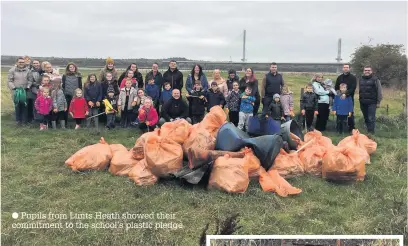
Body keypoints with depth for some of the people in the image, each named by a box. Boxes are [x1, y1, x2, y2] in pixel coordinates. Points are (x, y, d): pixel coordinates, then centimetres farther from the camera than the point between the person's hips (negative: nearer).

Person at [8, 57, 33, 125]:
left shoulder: (27, 70, 5)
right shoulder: (12, 70, 0)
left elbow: (30, 80, 7)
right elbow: (9, 81, 1)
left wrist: (28, 87, -5)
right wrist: (14, 88, -10)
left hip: (25, 91, 1)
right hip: (16, 91, -1)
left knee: (24, 106, 1)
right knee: (17, 106, 2)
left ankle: (24, 120, 12)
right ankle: (18, 120, 12)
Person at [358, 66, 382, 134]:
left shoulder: (375, 80, -3)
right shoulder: (361, 79, 14)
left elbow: (379, 92, -4)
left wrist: (378, 102, -7)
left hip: (372, 103, -5)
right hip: (363, 103, 5)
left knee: (371, 118, -9)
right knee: (366, 118, 11)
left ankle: (371, 132, -5)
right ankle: (369, 131, 22)